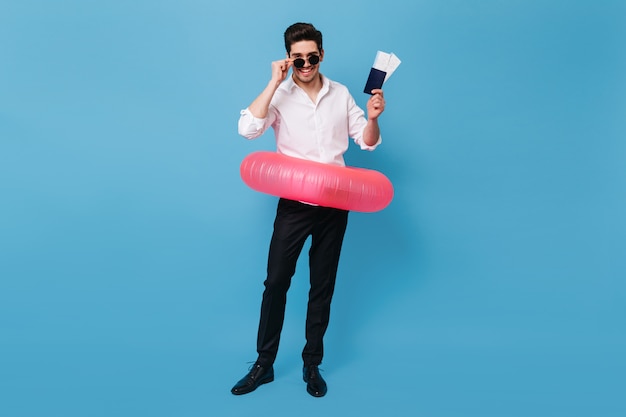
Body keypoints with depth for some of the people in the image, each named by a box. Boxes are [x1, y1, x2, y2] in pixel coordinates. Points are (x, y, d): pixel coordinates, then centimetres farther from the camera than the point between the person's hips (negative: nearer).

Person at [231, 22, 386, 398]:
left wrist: (373, 117, -14)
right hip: (294, 204, -2)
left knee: (323, 287, 10)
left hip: (334, 205, 2)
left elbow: (367, 142, 7)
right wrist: (274, 83, -19)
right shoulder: (279, 96, -4)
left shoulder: (341, 94, 4)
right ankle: (264, 364, 16)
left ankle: (313, 365, 23)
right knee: (276, 282, 0)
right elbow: (248, 129, -21)